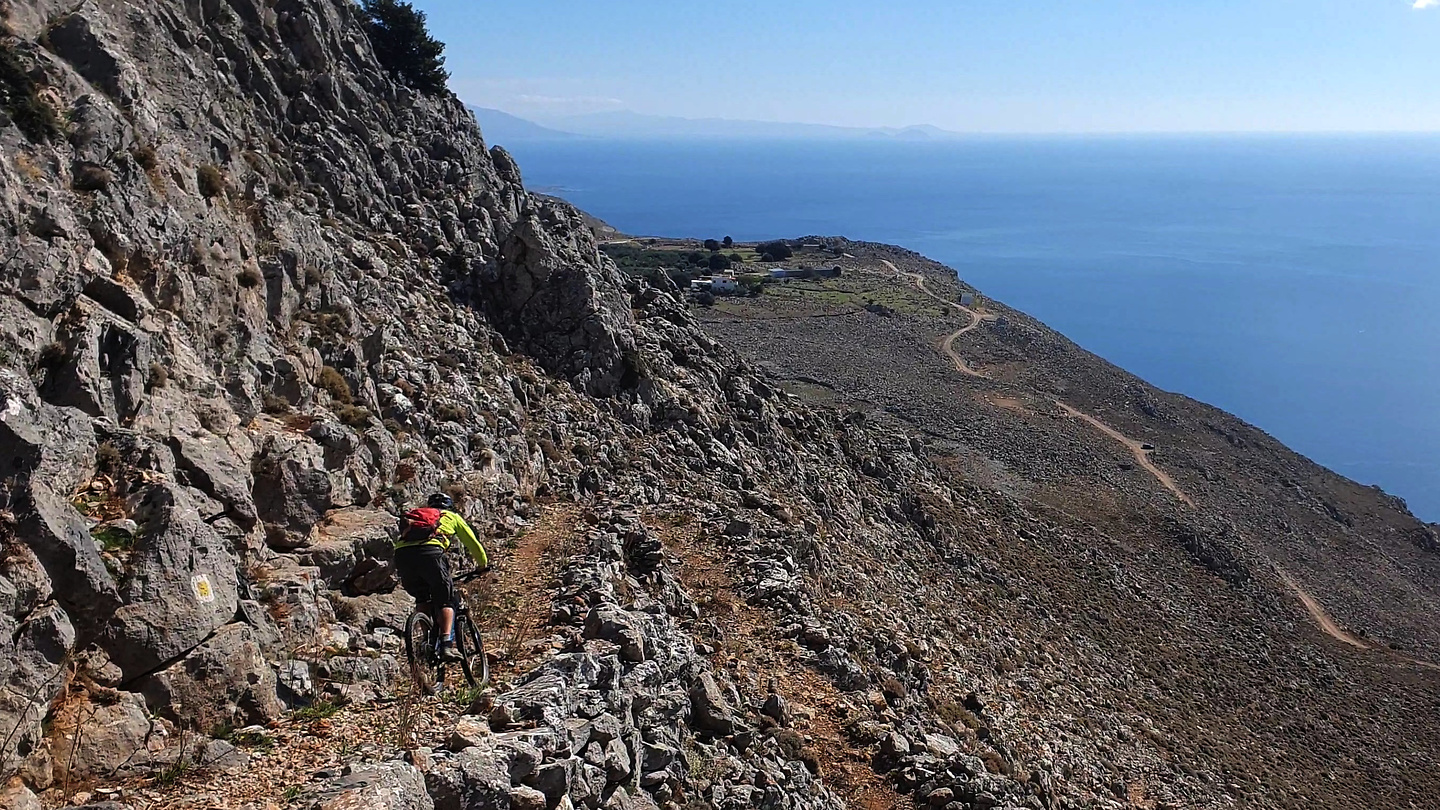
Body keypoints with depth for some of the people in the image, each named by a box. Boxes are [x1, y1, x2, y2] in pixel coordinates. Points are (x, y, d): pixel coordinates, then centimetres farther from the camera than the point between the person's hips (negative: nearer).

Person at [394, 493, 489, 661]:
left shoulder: (417, 514, 40)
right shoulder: (452, 517, 31)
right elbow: (472, 542, 34)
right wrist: (484, 565, 48)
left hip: (401, 553, 4)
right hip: (428, 552, -4)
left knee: (422, 598, 24)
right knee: (446, 601, 9)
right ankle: (446, 645, -8)